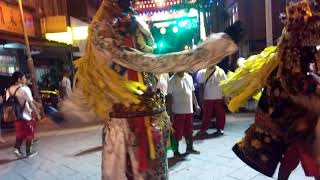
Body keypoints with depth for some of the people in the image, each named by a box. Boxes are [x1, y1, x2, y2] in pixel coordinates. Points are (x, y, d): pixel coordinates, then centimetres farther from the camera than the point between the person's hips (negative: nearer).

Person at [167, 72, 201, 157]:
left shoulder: (189, 77, 8)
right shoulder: (172, 80, -11)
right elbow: (169, 96, -10)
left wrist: (196, 105, 12)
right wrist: (170, 111, -13)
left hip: (189, 110, 6)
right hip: (178, 111, -6)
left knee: (189, 131, 16)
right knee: (177, 132, 4)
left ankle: (189, 148, 32)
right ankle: (176, 151, 18)